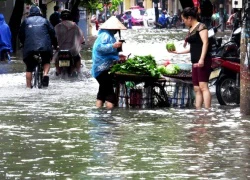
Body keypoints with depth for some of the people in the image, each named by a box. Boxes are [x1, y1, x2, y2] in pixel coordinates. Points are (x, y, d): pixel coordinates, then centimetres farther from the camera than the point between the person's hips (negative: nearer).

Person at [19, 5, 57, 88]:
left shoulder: (26, 21, 16)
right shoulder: (44, 20, 17)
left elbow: (20, 35, 17)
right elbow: (52, 33, 12)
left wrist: (24, 44, 31)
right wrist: (55, 44, 22)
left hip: (29, 47, 0)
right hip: (45, 47, 0)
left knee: (29, 67, 10)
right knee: (46, 62, 23)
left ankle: (28, 86, 3)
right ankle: (45, 74, -5)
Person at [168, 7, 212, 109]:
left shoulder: (201, 26, -4)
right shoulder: (191, 30, 20)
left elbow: (205, 42, -14)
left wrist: (202, 59, -24)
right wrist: (177, 52, 28)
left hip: (203, 61, -9)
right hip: (195, 62, 9)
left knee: (203, 86, -16)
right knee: (197, 89, 3)